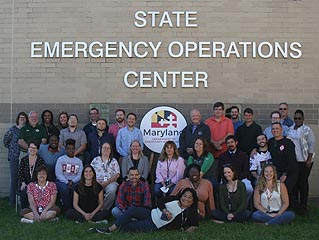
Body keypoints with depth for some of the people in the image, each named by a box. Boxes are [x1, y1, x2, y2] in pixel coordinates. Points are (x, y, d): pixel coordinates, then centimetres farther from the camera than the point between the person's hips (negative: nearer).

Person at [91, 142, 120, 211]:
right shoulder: (95, 160, 19)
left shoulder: (114, 161, 17)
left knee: (111, 191, -36)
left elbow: (117, 175, 6)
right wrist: (96, 181, -8)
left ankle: (105, 209, -19)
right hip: (97, 182, 0)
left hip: (110, 182, 0)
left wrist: (106, 182, -9)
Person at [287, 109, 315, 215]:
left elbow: (312, 144, -5)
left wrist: (309, 159, -10)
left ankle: (303, 206, 6)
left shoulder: (307, 130, -3)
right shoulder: (290, 129, 10)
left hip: (304, 161, -4)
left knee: (303, 182, -1)